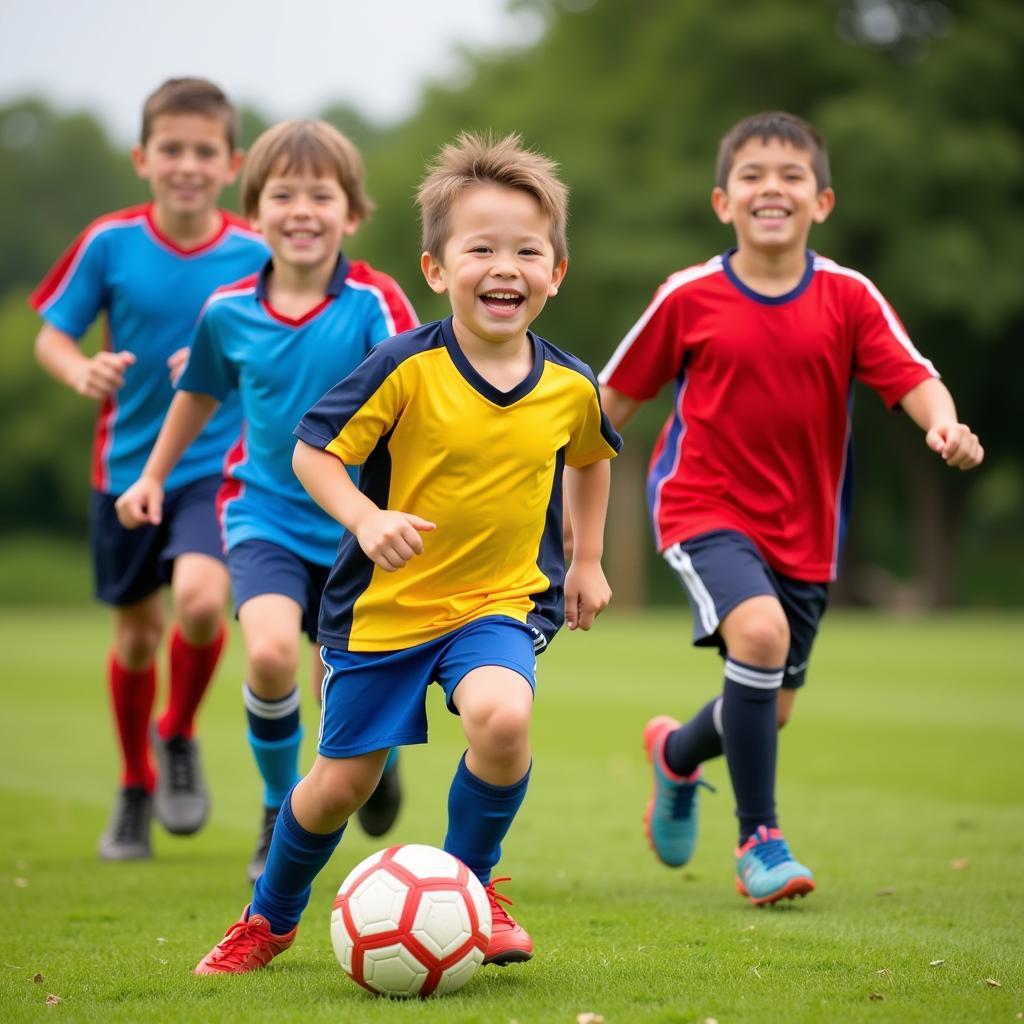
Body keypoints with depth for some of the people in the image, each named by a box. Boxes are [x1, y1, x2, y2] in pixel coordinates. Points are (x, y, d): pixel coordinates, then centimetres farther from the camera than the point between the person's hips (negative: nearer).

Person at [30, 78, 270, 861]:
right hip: (128, 465, 2)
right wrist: (82, 371, -22)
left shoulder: (255, 255, -7)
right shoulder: (110, 243, -7)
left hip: (218, 464, -1)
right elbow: (52, 335, 0)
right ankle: (136, 787, 35)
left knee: (201, 596, -26)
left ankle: (179, 737, 4)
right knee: (138, 631, 12)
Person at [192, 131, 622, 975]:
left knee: (500, 715, -30)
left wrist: (587, 560, 16)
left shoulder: (570, 388, -5)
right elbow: (313, 450, -12)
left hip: (500, 601, 2)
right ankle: (271, 918, 36)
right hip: (385, 606, -1)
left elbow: (589, 458, 18)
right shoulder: (406, 369, -18)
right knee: (339, 784, 7)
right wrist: (368, 518, -28)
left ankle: (469, 883, -4)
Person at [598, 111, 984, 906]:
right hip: (706, 508, -3)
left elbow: (914, 378, -14)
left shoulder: (849, 298, -4)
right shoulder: (690, 298, -7)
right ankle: (759, 839, -15)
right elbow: (614, 400, 3)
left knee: (772, 707, 11)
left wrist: (945, 426, -36)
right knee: (759, 632, -30)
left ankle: (678, 753, 48)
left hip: (803, 527, 3)